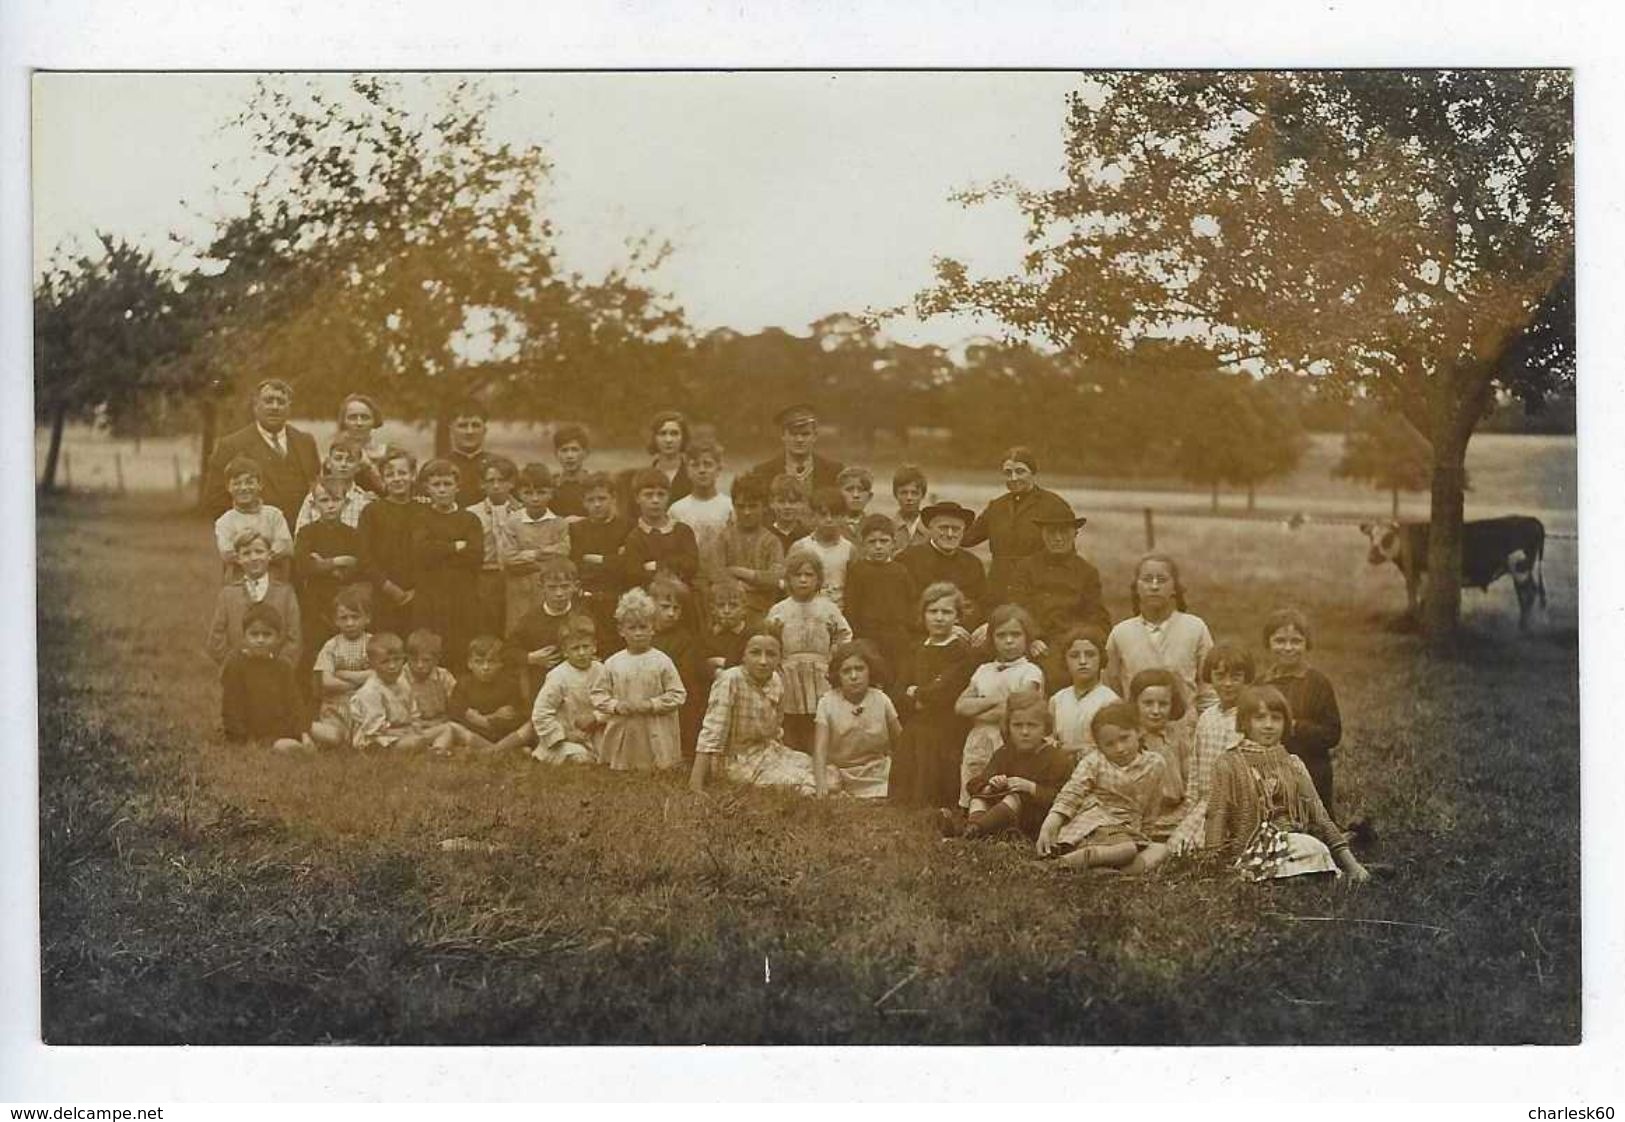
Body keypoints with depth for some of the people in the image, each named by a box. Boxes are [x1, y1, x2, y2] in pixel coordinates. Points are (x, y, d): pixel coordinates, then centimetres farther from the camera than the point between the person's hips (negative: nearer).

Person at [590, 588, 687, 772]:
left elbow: (677, 695, -3)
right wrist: (616, 706, -9)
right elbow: (598, 694, 8)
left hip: (655, 737, -2)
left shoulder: (662, 662, -2)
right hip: (622, 735, 2)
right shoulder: (612, 663, 4)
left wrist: (651, 705, -13)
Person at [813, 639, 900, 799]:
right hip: (838, 775, -1)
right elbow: (820, 751, -16)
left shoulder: (881, 701, -6)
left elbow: (901, 743, 4)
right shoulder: (827, 703, -11)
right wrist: (821, 787, -30)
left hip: (875, 780, 1)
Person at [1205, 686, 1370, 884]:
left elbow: (1318, 815, 14)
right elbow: (1217, 819, 2)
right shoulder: (1228, 765, 6)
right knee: (1315, 850, -29)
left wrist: (1351, 863, 4)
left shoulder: (1293, 765, 17)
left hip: (1296, 842, 4)